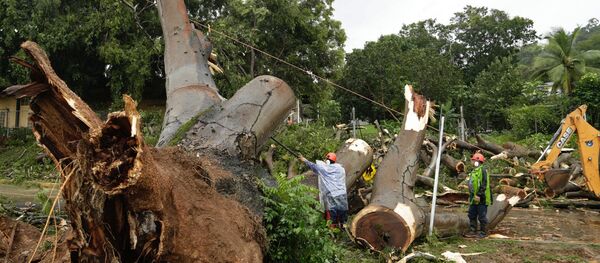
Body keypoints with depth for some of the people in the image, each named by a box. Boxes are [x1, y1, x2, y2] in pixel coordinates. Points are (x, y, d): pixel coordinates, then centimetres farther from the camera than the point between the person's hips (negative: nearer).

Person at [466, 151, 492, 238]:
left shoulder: (482, 170, -15)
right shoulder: (474, 171, 17)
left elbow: (484, 184, -22)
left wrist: (479, 195, -26)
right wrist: (471, 196, 22)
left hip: (481, 198, -10)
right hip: (474, 199, 10)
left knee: (482, 216, -1)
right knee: (472, 215, 13)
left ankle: (483, 232, 8)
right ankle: (473, 231, 21)